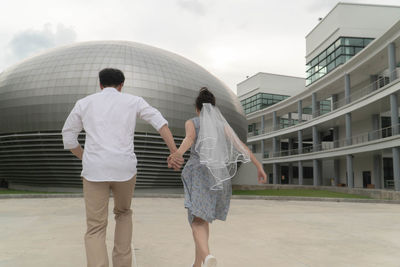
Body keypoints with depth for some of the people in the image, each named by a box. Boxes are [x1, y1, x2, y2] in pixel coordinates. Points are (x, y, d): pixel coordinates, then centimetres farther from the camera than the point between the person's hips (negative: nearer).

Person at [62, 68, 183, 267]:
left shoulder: (84, 103, 12)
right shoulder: (133, 101, 10)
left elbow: (68, 137, 16)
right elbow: (160, 122, -2)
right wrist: (175, 153, -9)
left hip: (95, 171, 0)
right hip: (124, 169, 1)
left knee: (95, 231, 4)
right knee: (123, 213, 28)